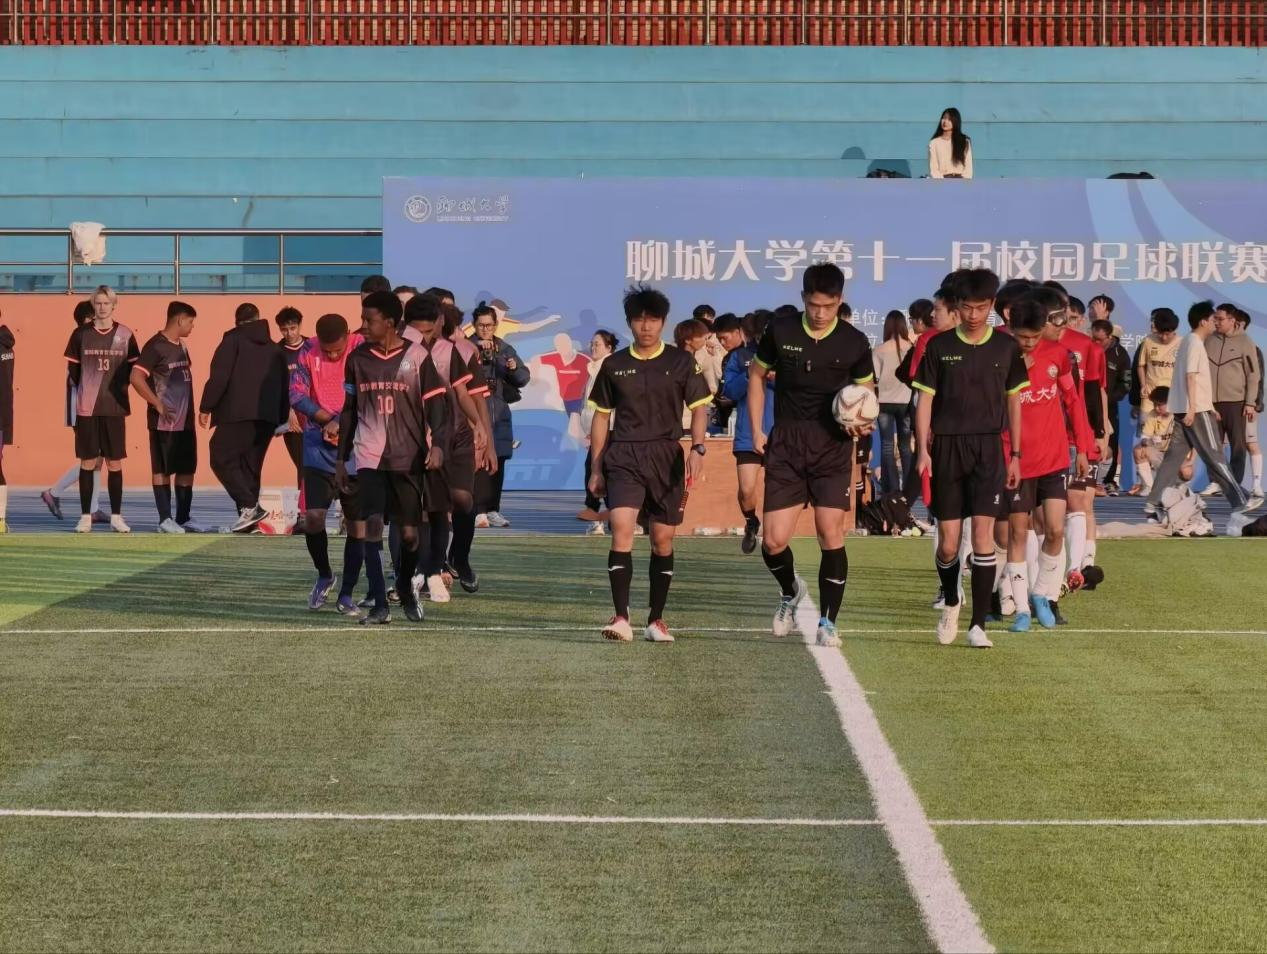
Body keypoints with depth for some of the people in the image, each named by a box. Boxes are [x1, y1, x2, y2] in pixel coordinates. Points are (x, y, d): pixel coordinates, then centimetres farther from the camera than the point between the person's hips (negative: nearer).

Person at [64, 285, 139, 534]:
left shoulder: (125, 334, 3)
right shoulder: (81, 334, 2)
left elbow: (132, 369, 10)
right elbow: (73, 370, 8)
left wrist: (118, 388, 2)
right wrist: (88, 390, 4)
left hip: (114, 408, 1)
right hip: (86, 408, -1)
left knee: (115, 463, 3)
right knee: (87, 462, 1)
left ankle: (116, 517, 10)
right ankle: (85, 517, 7)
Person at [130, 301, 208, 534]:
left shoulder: (180, 346, 14)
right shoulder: (156, 346, -12)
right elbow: (136, 378, -20)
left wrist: (190, 410, 13)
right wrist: (158, 405, -18)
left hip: (185, 420, 8)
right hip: (165, 422, -8)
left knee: (187, 469, 9)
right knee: (162, 470, -1)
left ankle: (184, 518, 16)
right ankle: (165, 519, 1)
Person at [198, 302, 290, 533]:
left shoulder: (233, 341, 2)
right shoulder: (274, 349, 20)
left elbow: (219, 377, -9)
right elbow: (284, 386, 21)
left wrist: (205, 407, -4)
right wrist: (282, 418, 24)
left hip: (238, 415, -6)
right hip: (267, 417, 6)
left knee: (221, 459, -4)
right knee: (251, 465, 13)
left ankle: (250, 506, -19)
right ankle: (249, 515, 9)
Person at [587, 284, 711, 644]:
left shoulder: (681, 362, 3)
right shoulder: (614, 365, 7)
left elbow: (698, 408, 2)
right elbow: (601, 416, 13)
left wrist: (697, 448, -15)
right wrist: (597, 468, 10)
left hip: (666, 457, 0)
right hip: (623, 456, 0)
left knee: (663, 540, 5)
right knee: (621, 529, -17)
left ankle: (656, 619, 17)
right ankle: (621, 619, -20)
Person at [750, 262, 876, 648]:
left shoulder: (854, 342, -2)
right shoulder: (780, 332, -1)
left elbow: (866, 391, 11)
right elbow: (757, 375, 13)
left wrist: (863, 421, -10)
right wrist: (756, 429, 6)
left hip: (832, 446, -1)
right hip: (786, 445, 1)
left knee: (830, 533, -8)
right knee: (773, 540, -4)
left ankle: (827, 621, 3)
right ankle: (790, 590, 29)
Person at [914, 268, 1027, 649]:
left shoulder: (1006, 347, 5)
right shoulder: (939, 346, 3)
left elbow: (1014, 402, 11)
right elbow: (925, 400, 4)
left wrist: (1015, 455, 8)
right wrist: (923, 450, -5)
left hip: (988, 448, 0)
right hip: (947, 447, 0)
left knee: (982, 532, -11)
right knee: (948, 541, 1)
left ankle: (978, 624, -8)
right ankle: (950, 603, 30)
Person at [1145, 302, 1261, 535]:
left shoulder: (1190, 342, 19)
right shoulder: (1195, 343, -11)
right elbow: (1190, 376, -18)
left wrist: (1210, 408, 26)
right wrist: (1193, 408, -23)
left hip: (1187, 410, 9)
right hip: (1196, 410, -9)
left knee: (1174, 456, 6)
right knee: (1215, 456, -7)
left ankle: (1153, 503, 1)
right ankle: (1240, 503, -4)